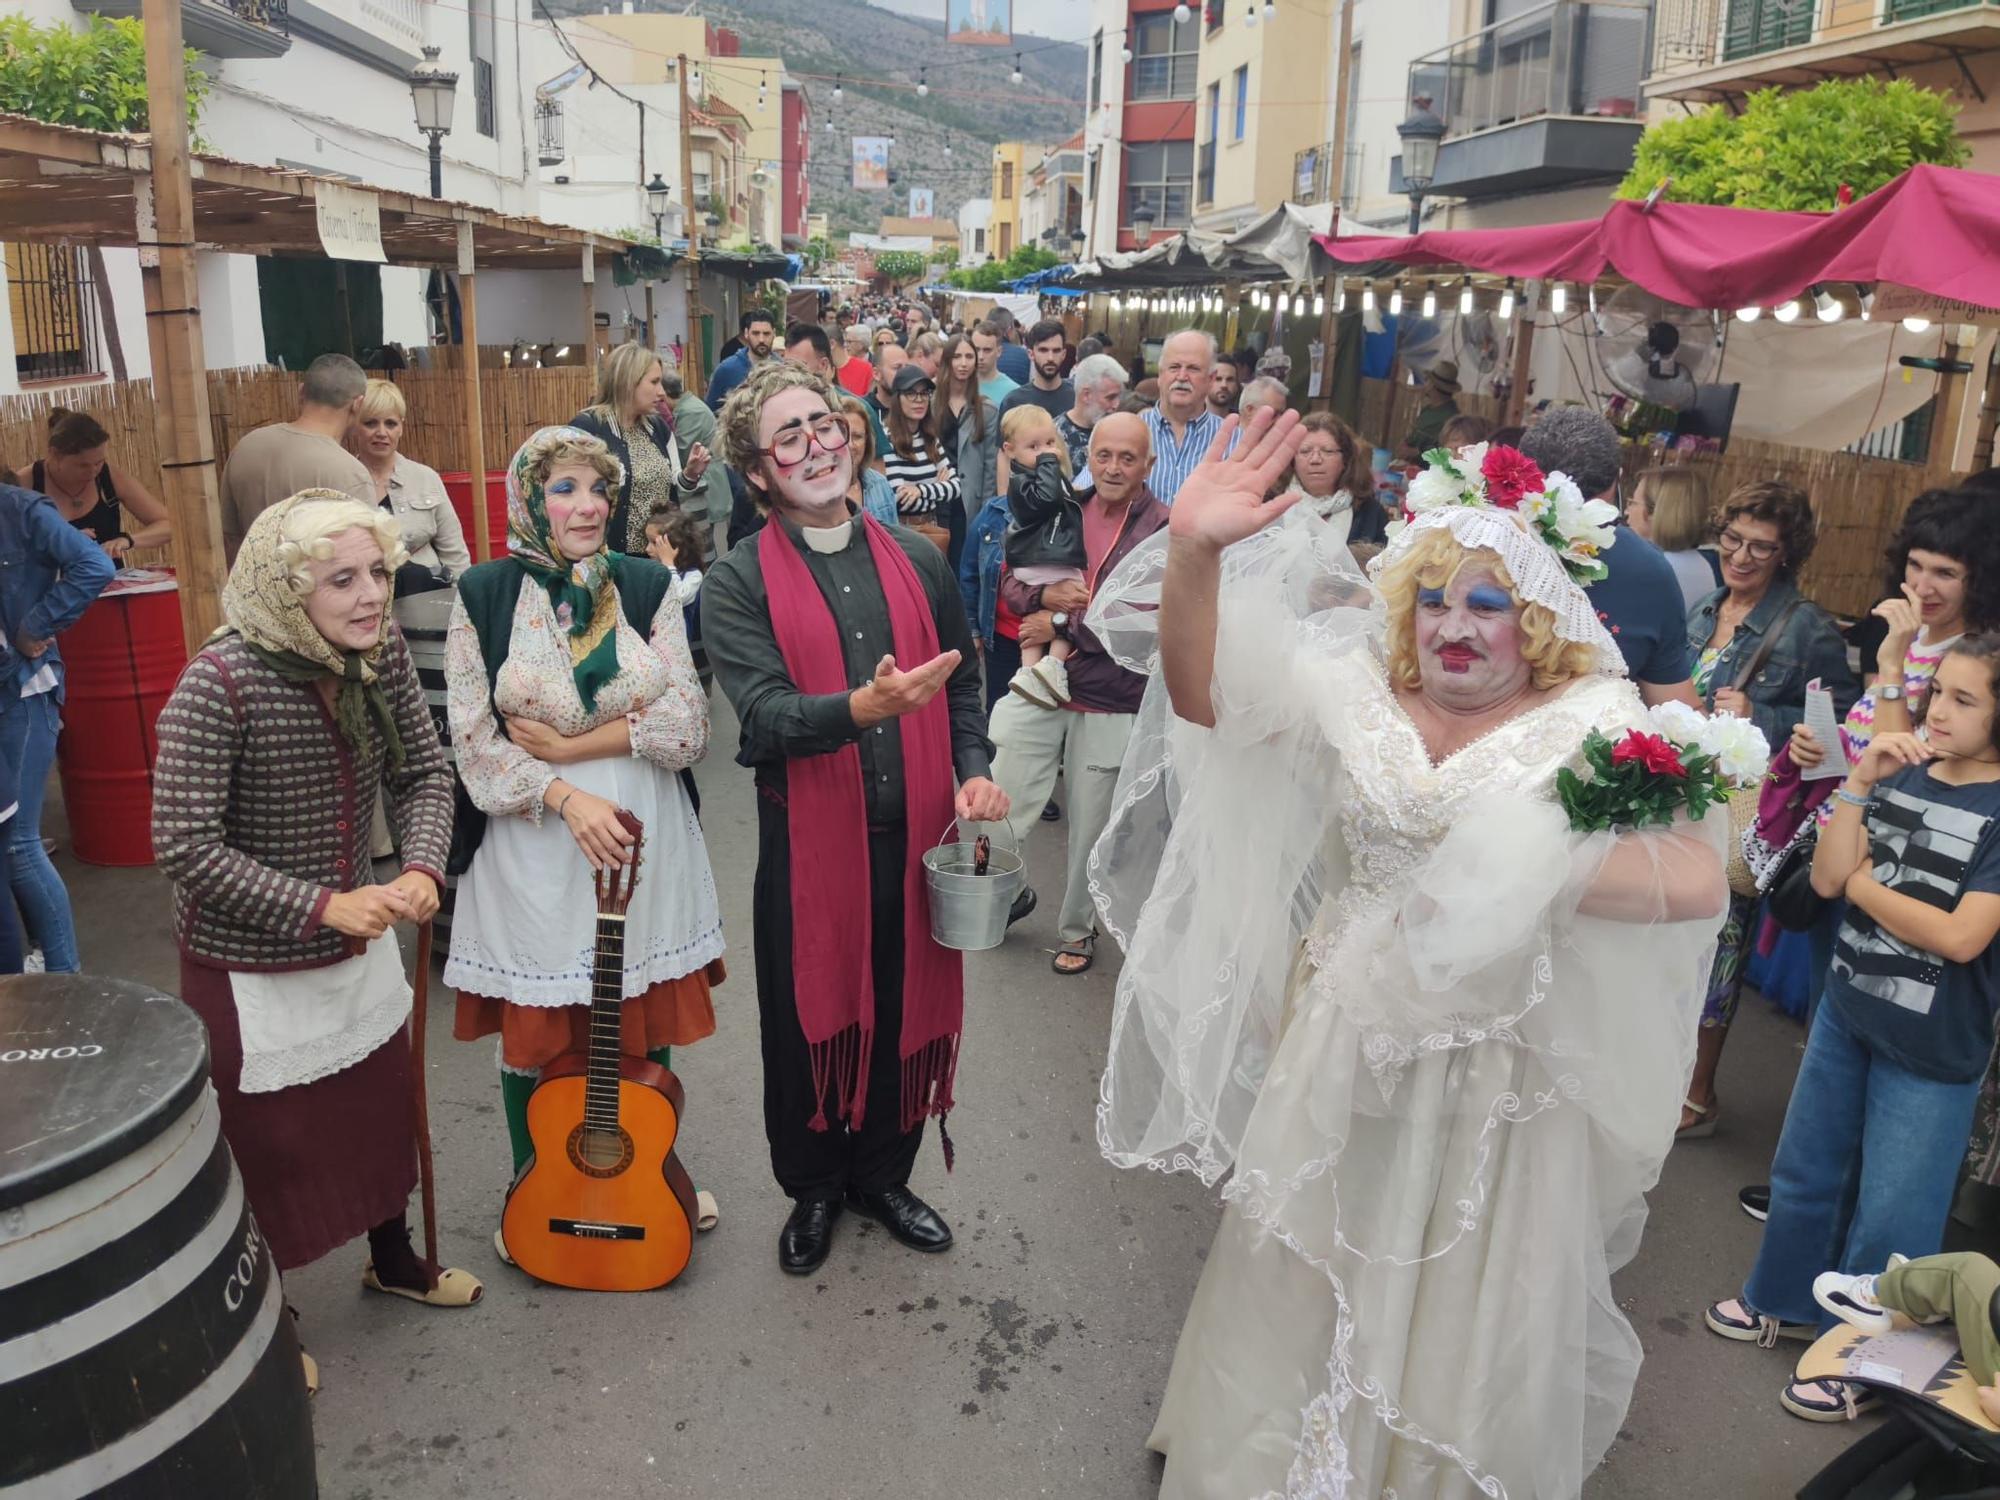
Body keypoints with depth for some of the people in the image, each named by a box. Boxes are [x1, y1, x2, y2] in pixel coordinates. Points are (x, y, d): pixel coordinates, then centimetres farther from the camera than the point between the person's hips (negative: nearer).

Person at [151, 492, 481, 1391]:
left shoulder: (380, 654, -10)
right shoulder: (220, 684, -27)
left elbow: (424, 774, -1)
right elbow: (183, 845, -24)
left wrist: (420, 870, -19)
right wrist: (323, 906, -27)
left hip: (356, 942, 6)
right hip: (247, 971, -6)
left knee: (384, 1109, 22)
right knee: (264, 1145, 13)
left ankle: (393, 1258, 49)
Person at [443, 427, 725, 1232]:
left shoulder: (648, 585, 1)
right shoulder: (483, 595, -3)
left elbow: (687, 722, -6)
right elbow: (473, 736, -6)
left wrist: (567, 746, -13)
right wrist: (565, 798, -19)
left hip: (644, 838, 2)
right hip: (534, 843, -2)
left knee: (648, 1017, 13)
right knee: (535, 1029, 9)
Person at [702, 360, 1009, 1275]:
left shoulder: (916, 562, 7)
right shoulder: (738, 584, -6)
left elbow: (963, 685, 15)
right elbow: (764, 713, -20)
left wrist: (974, 771, -1)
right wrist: (862, 706, -37)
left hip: (914, 835, 3)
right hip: (808, 841, -3)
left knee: (904, 1012, 15)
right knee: (809, 1018, 12)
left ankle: (882, 1175, 39)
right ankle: (813, 1189, 36)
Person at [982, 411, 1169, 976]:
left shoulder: (1164, 530, -11)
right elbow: (1009, 580, 9)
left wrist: (1062, 623, -12)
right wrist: (1046, 595, -13)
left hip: (1110, 703, -3)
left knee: (1089, 829, 12)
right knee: (996, 811, 3)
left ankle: (1077, 928, 36)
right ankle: (1009, 891, 34)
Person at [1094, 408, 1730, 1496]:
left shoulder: (1598, 724, -10)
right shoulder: (1357, 691, -3)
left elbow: (1695, 879, -22)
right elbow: (1203, 690, -14)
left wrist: (1531, 872, -28)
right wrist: (1194, 554, -29)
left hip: (1500, 1070, -2)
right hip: (1346, 1047, 3)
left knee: (1473, 1305, 16)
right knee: (1312, 1277, 21)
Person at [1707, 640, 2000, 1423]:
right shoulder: (1905, 773, 0)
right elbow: (1827, 878, -6)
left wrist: (1865, 884, -11)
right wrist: (1859, 783, -13)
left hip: (1932, 1044, -5)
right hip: (1847, 1008, 6)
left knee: (1889, 1214, 7)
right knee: (1807, 1168, 20)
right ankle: (1788, 1299, 41)